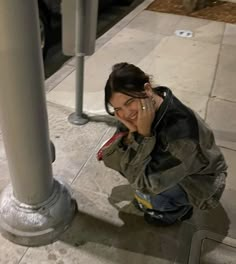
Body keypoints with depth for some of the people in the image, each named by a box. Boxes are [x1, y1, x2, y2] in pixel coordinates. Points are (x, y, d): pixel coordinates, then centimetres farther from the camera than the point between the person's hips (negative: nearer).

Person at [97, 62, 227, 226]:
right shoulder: (137, 110, -20)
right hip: (167, 167, 6)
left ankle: (179, 208, 6)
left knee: (143, 189, -26)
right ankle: (153, 197, 12)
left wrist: (143, 134, -39)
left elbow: (146, 183, -33)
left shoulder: (180, 128, -40)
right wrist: (132, 132, -33)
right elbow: (114, 156, -14)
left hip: (200, 183, -6)